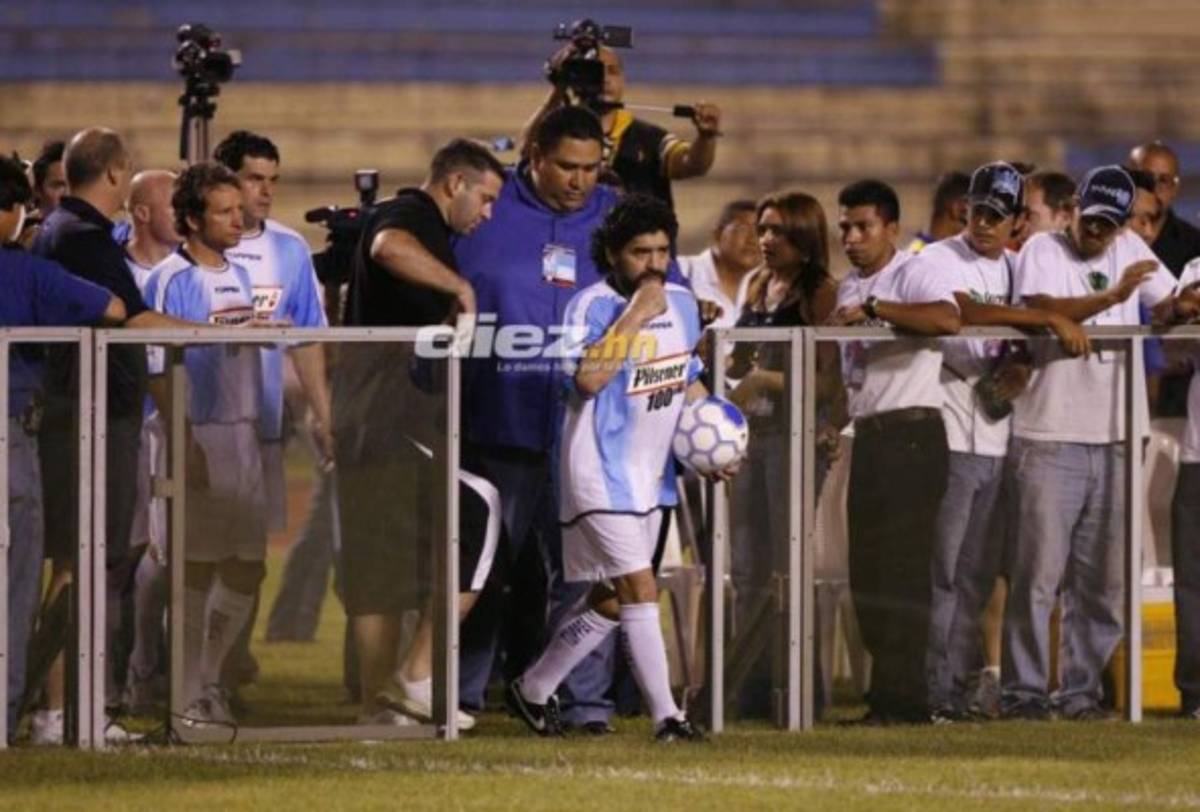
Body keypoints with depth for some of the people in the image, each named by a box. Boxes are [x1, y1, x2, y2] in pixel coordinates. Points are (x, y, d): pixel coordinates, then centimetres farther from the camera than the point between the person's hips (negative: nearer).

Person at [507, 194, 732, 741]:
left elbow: (690, 382, 23)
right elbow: (587, 377, -30)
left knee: (610, 602, 14)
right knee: (640, 588, -14)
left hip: (652, 476, 8)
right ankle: (665, 714, -13)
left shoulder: (682, 303, 9)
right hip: (600, 475, -8)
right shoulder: (593, 305, -14)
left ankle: (534, 689, 28)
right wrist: (635, 316, -27)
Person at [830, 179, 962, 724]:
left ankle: (901, 699, -10)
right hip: (868, 437, 9)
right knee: (867, 572, 9)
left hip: (911, 436, -9)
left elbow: (947, 319, -29)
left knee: (900, 571, -11)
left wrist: (872, 308, -27)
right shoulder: (849, 289, 18)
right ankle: (889, 694, 15)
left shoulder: (913, 278, -8)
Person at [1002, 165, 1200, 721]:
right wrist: (1115, 295, -26)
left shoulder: (1129, 250, 14)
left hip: (1112, 444, 5)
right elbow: (1046, 311, -19)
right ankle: (1023, 691, -1)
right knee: (1038, 574, -6)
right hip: (1048, 440, -5)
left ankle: (1082, 691, 13)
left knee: (1103, 581, 6)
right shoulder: (1042, 251, -2)